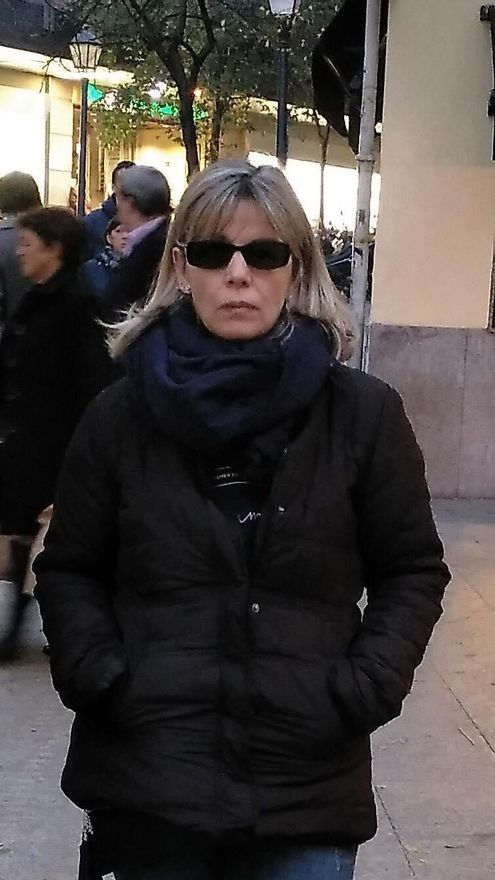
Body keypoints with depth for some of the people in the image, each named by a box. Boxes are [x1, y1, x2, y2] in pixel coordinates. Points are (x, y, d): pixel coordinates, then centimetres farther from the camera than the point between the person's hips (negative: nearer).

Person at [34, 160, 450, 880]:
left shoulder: (365, 414, 1)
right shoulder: (122, 416, 4)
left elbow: (413, 571, 7)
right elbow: (68, 570, 11)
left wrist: (362, 690, -6)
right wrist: (99, 679, -4)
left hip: (309, 788, 0)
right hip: (145, 784, 1)